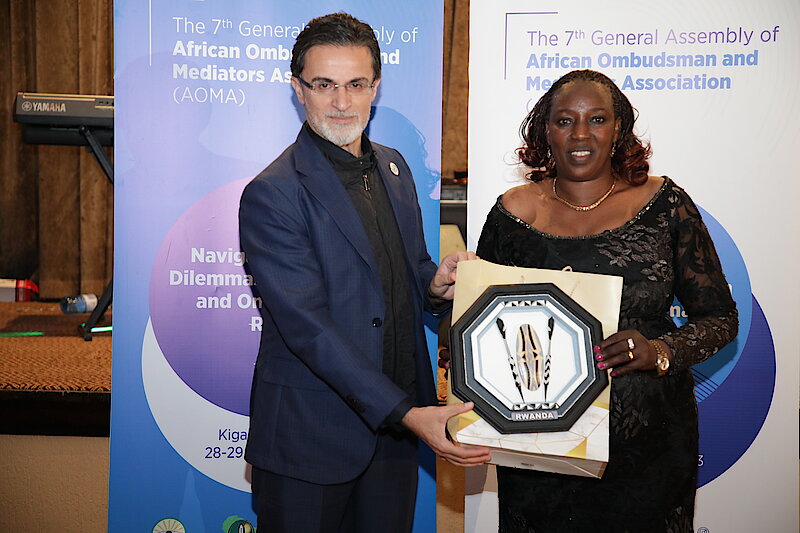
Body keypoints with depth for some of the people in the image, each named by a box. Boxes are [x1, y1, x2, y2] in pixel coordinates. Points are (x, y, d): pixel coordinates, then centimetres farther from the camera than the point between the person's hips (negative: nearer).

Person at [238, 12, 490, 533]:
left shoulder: (393, 167, 8)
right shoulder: (272, 195, -16)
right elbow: (307, 326, -22)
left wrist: (435, 282, -7)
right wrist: (405, 413, -25)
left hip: (394, 427, 6)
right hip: (311, 437, -6)